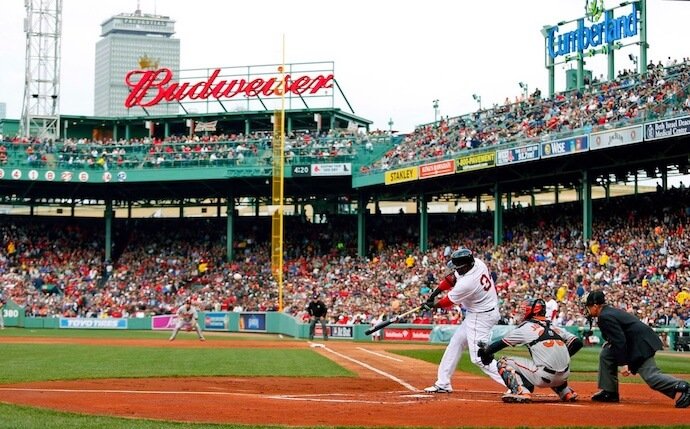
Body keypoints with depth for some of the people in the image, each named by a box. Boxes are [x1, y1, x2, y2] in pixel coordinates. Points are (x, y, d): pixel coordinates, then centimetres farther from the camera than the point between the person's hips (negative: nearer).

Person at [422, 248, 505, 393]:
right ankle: (443, 384, 26)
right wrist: (434, 293, 1)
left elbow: (448, 301, -11)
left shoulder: (467, 283, -30)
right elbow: (452, 278, 7)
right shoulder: (477, 262, -8)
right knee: (456, 343, 17)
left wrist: (431, 305, 7)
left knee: (478, 358, -12)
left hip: (481, 317, -10)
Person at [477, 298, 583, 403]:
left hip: (544, 378, -7)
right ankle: (567, 393, 27)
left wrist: (485, 351, 25)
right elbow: (578, 343, 15)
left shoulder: (526, 327, 4)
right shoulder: (556, 328, 18)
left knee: (504, 362, 5)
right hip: (564, 377, 7)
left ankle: (521, 392, -14)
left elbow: (502, 343, 10)